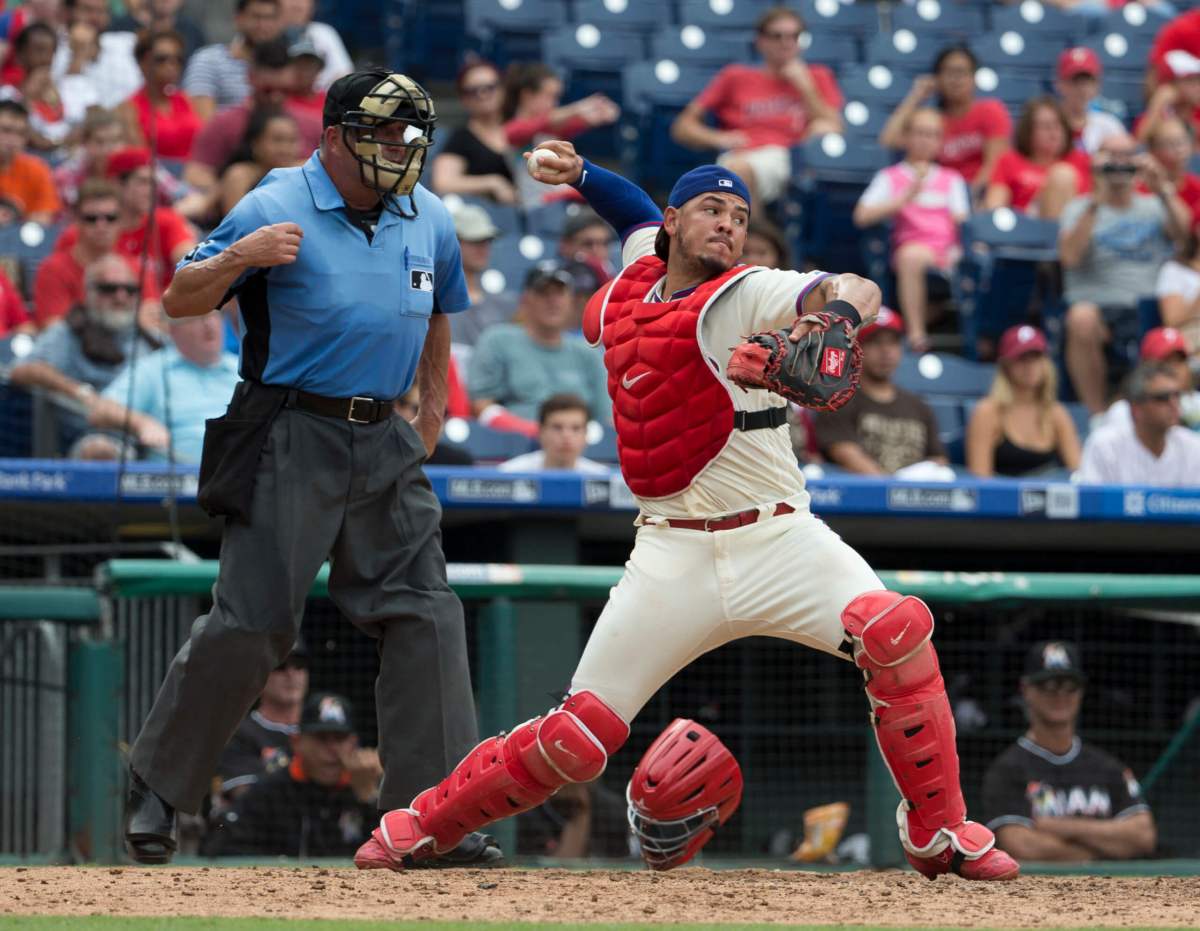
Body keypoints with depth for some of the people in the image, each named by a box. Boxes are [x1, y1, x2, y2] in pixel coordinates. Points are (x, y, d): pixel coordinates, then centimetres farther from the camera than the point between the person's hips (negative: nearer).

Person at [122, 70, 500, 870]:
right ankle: (157, 789, 8)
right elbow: (179, 302, -8)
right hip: (291, 442, -5)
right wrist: (240, 257, -27)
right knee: (250, 623, -8)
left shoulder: (428, 219, 7)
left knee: (425, 615, -3)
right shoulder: (277, 210, -9)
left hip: (386, 444, 5)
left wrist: (434, 407, 21)